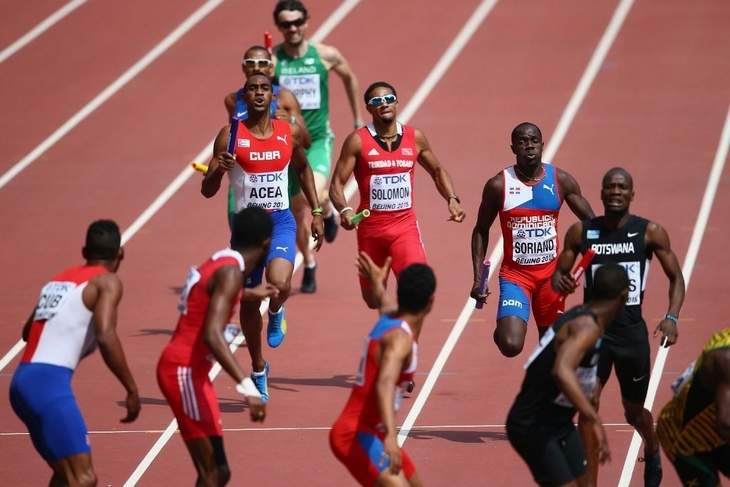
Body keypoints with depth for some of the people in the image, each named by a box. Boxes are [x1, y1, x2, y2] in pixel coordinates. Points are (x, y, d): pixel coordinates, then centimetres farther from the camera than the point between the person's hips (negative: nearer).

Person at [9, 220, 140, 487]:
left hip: (22, 382, 8)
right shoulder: (107, 282, 0)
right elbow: (105, 335, -17)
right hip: (50, 384, -8)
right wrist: (131, 389, -11)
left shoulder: (58, 279, 22)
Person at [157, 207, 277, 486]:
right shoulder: (231, 272, -17)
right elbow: (212, 335, -30)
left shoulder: (220, 263, 11)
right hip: (185, 371, -10)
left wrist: (246, 295, 51)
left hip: (186, 369, 10)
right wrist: (247, 386, -37)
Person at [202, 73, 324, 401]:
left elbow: (303, 169, 21)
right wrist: (218, 170, -28)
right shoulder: (231, 136, -6)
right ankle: (258, 370, 27)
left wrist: (316, 211, 17)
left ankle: (276, 314, 9)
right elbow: (207, 191, -6)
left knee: (279, 283, -28)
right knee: (249, 299, 8)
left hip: (281, 221, 0)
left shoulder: (289, 134, 0)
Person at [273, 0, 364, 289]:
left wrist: (358, 119, 20)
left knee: (314, 195, -27)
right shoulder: (271, 60, -8)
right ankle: (309, 265, 32)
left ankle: (328, 211, 9)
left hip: (318, 139, -1)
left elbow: (349, 78, 14)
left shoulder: (326, 56, -5)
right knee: (296, 209, 11)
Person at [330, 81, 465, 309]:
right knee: (373, 298, 14)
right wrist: (344, 210, -27)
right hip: (370, 228, 0)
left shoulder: (415, 138, 2)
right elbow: (337, 184, -8)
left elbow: (437, 171, 19)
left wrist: (452, 199, 2)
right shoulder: (358, 141, -6)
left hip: (405, 225, 0)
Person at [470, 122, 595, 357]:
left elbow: (590, 222, 5)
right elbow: (481, 231, 3)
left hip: (551, 273, 3)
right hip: (515, 274, -3)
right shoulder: (498, 185, -8)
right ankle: (501, 330, 20)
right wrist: (478, 279, -4)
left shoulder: (561, 181, -2)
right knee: (511, 346, -17)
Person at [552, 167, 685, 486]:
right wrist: (561, 282, -21)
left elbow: (675, 277, 1)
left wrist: (671, 318, -14)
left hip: (632, 331, 0)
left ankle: (652, 452, 49)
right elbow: (559, 272, 4)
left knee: (634, 411, 15)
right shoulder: (582, 232, -3)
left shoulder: (650, 232, -6)